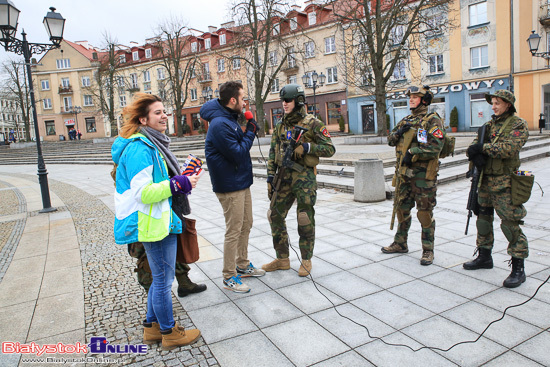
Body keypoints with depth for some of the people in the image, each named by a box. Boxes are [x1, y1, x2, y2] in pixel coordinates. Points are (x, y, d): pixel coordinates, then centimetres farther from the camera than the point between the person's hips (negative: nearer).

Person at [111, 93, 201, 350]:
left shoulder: (151, 144, 13)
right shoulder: (139, 149, -20)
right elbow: (143, 192, -25)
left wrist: (180, 182, 9)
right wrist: (179, 184, -21)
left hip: (160, 220, 11)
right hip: (153, 224, -11)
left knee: (161, 278, 21)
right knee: (163, 280, 5)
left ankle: (152, 326, 37)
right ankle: (169, 333, 23)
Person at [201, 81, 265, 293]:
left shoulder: (230, 120, 12)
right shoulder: (220, 124, -21)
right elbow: (238, 154, -22)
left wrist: (248, 131, 0)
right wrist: (250, 132, -13)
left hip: (242, 183, 10)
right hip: (230, 187, -10)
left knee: (246, 226, 18)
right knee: (234, 231, -2)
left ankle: (242, 265, 34)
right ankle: (229, 277, 12)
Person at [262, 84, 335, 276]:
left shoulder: (312, 124, -5)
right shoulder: (281, 126, 12)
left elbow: (330, 149, -7)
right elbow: (273, 153, 13)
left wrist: (306, 147, -19)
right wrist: (270, 177, 6)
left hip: (304, 177, -5)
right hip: (283, 177, 6)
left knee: (305, 221, 1)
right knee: (275, 216, 7)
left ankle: (306, 260, 19)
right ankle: (282, 259, 22)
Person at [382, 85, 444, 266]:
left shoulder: (432, 120, -7)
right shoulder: (406, 120, 15)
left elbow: (435, 147, -19)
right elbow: (390, 140, 13)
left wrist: (412, 153, -18)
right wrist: (399, 132, -7)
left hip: (423, 175, -7)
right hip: (403, 174, 7)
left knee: (425, 213, 0)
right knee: (402, 209, 15)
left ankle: (428, 250, 13)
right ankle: (400, 244, 30)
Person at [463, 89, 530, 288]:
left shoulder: (518, 125, -6)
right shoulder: (489, 125, 14)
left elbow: (509, 148, -21)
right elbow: (474, 145, 6)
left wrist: (483, 148, -17)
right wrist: (476, 154, -15)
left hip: (505, 183, -7)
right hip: (485, 180, 7)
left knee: (510, 224, -7)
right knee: (483, 219, 15)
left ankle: (518, 268, 2)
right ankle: (484, 257, 30)